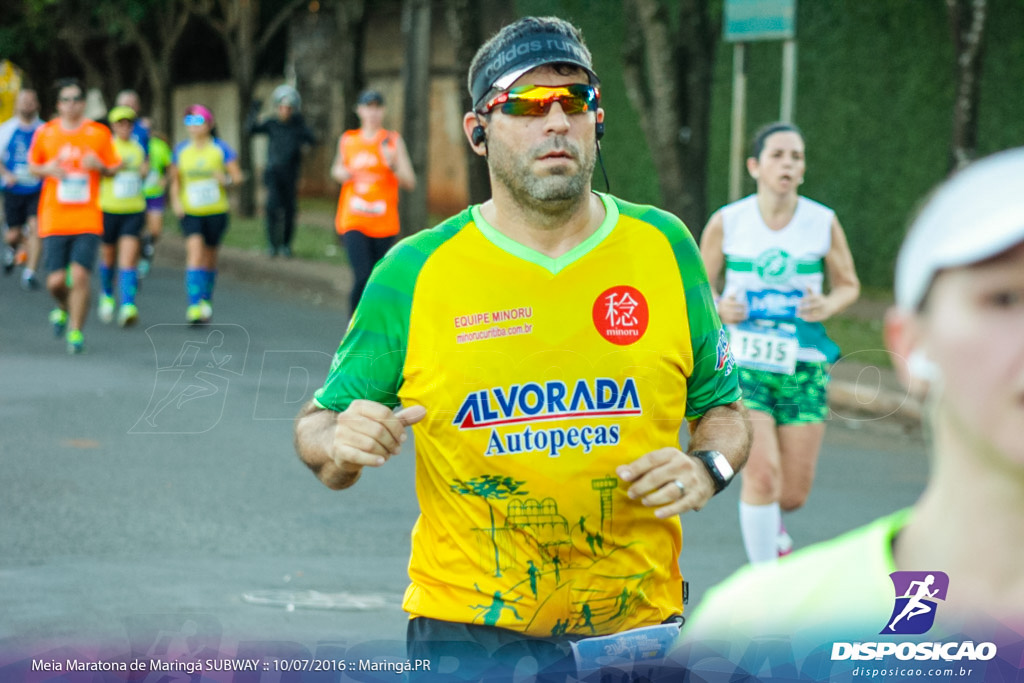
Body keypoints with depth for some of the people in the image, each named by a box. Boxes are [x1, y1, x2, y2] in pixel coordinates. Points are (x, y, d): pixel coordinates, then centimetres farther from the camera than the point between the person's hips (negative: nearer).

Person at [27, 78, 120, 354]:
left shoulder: (99, 133, 2)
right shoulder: (45, 132, 5)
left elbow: (113, 170, 11)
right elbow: (32, 165, 16)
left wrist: (99, 165, -12)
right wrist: (47, 169, -6)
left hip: (88, 220, -1)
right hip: (54, 220, 1)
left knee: (80, 276, -13)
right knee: (55, 281, -2)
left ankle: (76, 331, 1)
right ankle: (64, 309, 32)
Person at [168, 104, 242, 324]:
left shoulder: (220, 148, -2)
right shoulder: (181, 150, 4)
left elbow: (237, 176, -1)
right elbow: (175, 179, 15)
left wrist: (226, 180, -23)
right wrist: (175, 201, -2)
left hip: (216, 212, 0)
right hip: (190, 213, 0)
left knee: (210, 256, 11)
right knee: (194, 251, -18)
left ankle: (207, 300, 34)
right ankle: (194, 306, -25)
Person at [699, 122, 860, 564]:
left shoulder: (824, 223, -1)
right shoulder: (726, 223, -3)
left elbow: (848, 285, 11)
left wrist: (828, 305, -11)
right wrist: (718, 308, -14)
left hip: (803, 366, 2)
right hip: (743, 363, -2)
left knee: (793, 495, 5)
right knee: (762, 472, -19)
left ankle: (770, 521, 43)